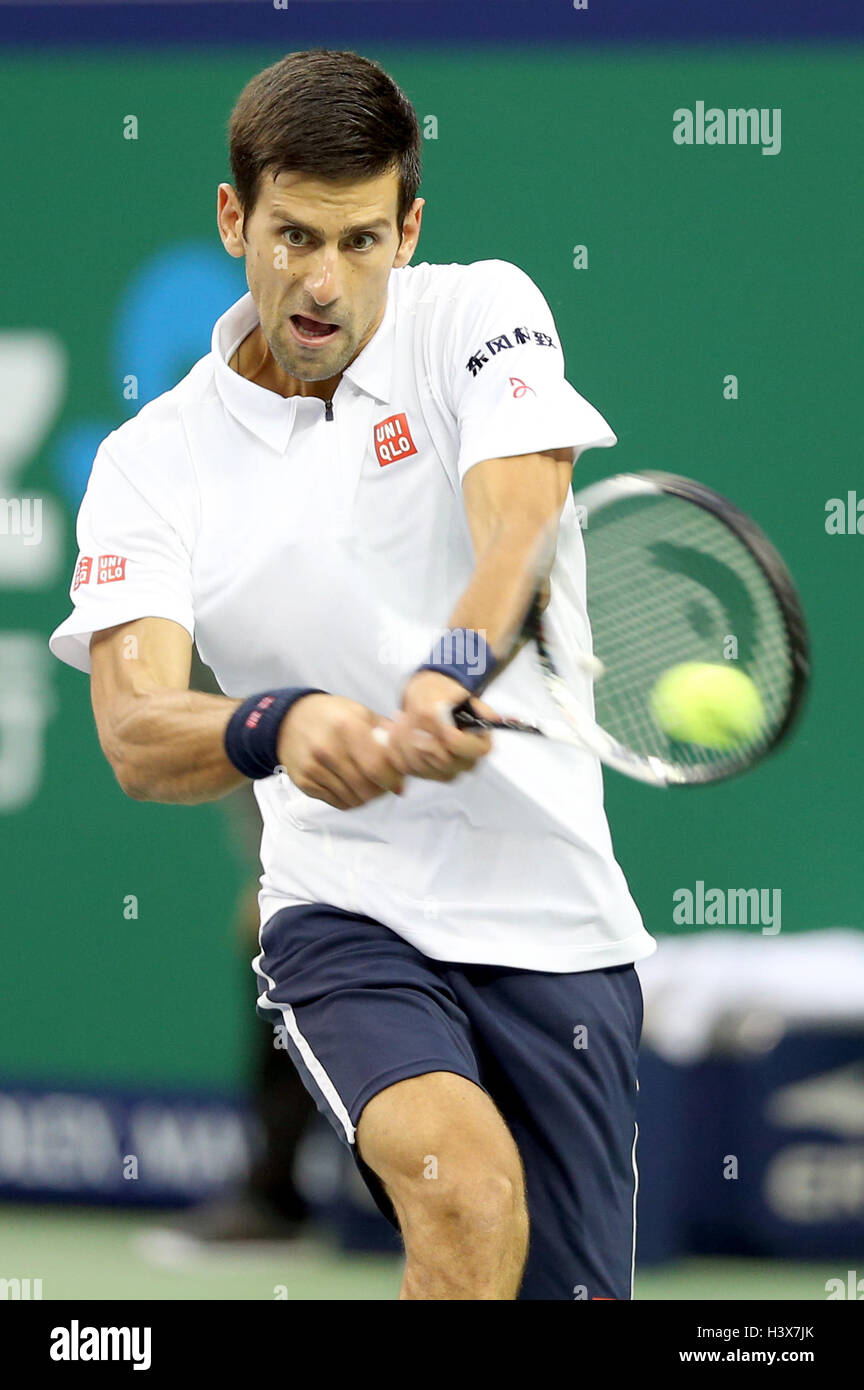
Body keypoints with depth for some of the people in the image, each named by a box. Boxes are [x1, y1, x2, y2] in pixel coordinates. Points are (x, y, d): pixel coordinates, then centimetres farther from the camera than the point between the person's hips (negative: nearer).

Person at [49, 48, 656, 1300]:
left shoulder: (478, 316, 0)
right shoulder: (151, 464, 0)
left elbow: (522, 519, -20)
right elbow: (135, 737, -14)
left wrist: (457, 669, -42)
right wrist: (275, 727, -37)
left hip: (556, 922, 1)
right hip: (346, 910, -1)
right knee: (467, 1182, -30)